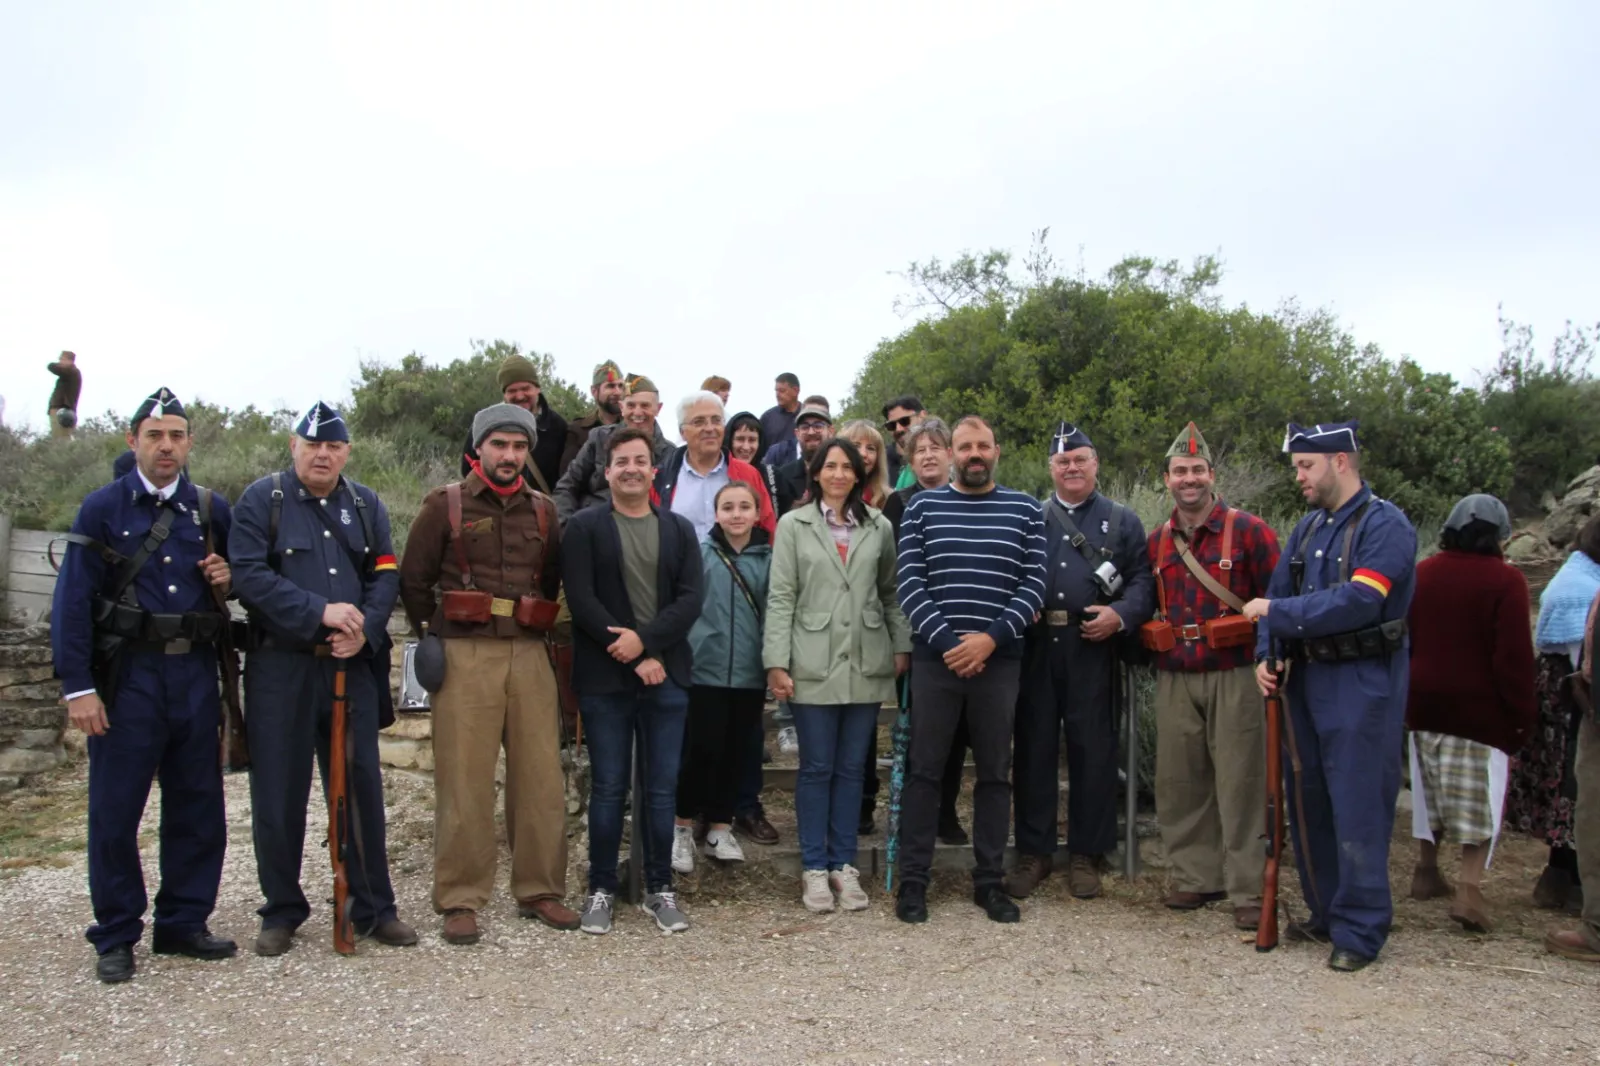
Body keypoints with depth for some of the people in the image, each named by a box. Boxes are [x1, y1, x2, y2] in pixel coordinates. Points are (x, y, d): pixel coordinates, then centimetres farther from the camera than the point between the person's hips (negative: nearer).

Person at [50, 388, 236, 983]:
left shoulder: (212, 510, 9)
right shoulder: (102, 509, -1)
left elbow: (241, 578, 21)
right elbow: (72, 602, -5)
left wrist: (228, 578, -4)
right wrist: (78, 687, -11)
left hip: (195, 672, 3)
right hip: (128, 675, -3)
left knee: (197, 808, 8)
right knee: (115, 811, 2)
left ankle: (183, 923, 21)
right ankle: (116, 938, 15)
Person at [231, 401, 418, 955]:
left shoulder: (366, 504, 11)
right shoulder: (261, 500, 0)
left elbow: (386, 574, 6)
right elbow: (250, 576, -11)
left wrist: (364, 630, -12)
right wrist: (320, 612, -18)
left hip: (352, 667, 3)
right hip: (280, 667, -3)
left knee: (362, 788, 7)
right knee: (279, 794, 5)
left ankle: (373, 907, 18)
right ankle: (281, 912, 20)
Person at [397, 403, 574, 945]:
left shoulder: (543, 510, 13)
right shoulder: (444, 505, 3)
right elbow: (413, 581, 6)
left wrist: (536, 632, 12)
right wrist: (440, 634, 7)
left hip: (530, 656, 3)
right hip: (464, 657, -3)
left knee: (541, 777, 4)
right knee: (464, 781, -1)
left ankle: (540, 889, 15)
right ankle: (460, 900, 8)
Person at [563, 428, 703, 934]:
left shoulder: (679, 529, 11)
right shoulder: (584, 526, 2)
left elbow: (690, 599, 1)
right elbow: (581, 599, -7)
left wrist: (645, 639, -15)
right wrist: (634, 658, -12)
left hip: (666, 675, 2)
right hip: (605, 678, -2)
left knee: (662, 789, 6)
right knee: (608, 788, 4)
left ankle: (659, 887, 18)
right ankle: (601, 888, 16)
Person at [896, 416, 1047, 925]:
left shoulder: (1025, 510, 7)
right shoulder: (922, 506, 5)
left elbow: (1034, 586, 1)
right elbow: (909, 584, -2)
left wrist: (990, 638, -12)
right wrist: (948, 642, -12)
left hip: (999, 659, 1)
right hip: (935, 658, -1)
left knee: (995, 772, 8)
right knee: (924, 770, 3)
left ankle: (989, 881, 19)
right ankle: (912, 881, 12)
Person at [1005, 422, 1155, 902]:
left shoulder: (1122, 521, 11)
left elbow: (1143, 580, 5)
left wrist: (1120, 615, -12)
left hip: (1094, 649, -1)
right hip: (1035, 648, 1)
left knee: (1093, 750, 3)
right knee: (1034, 748, 5)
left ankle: (1086, 854, 16)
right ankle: (1034, 851, 16)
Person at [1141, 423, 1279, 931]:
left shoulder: (1249, 531, -3)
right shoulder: (1156, 542, 11)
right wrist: (1155, 649, 10)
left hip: (1233, 675, -5)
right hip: (1174, 679, 5)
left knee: (1238, 783, -1)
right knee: (1179, 782, 8)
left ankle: (1246, 890, 8)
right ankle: (1195, 877, 22)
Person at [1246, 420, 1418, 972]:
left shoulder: (1386, 525, -11)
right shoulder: (1308, 528, 13)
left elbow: (1359, 600, -24)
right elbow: (1276, 596, 12)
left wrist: (1278, 613, -18)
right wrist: (1267, 655, -5)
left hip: (1363, 683, -8)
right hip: (1307, 678, 8)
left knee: (1358, 807, -4)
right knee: (1308, 802, 13)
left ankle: (1360, 931, 7)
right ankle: (1326, 914, 26)